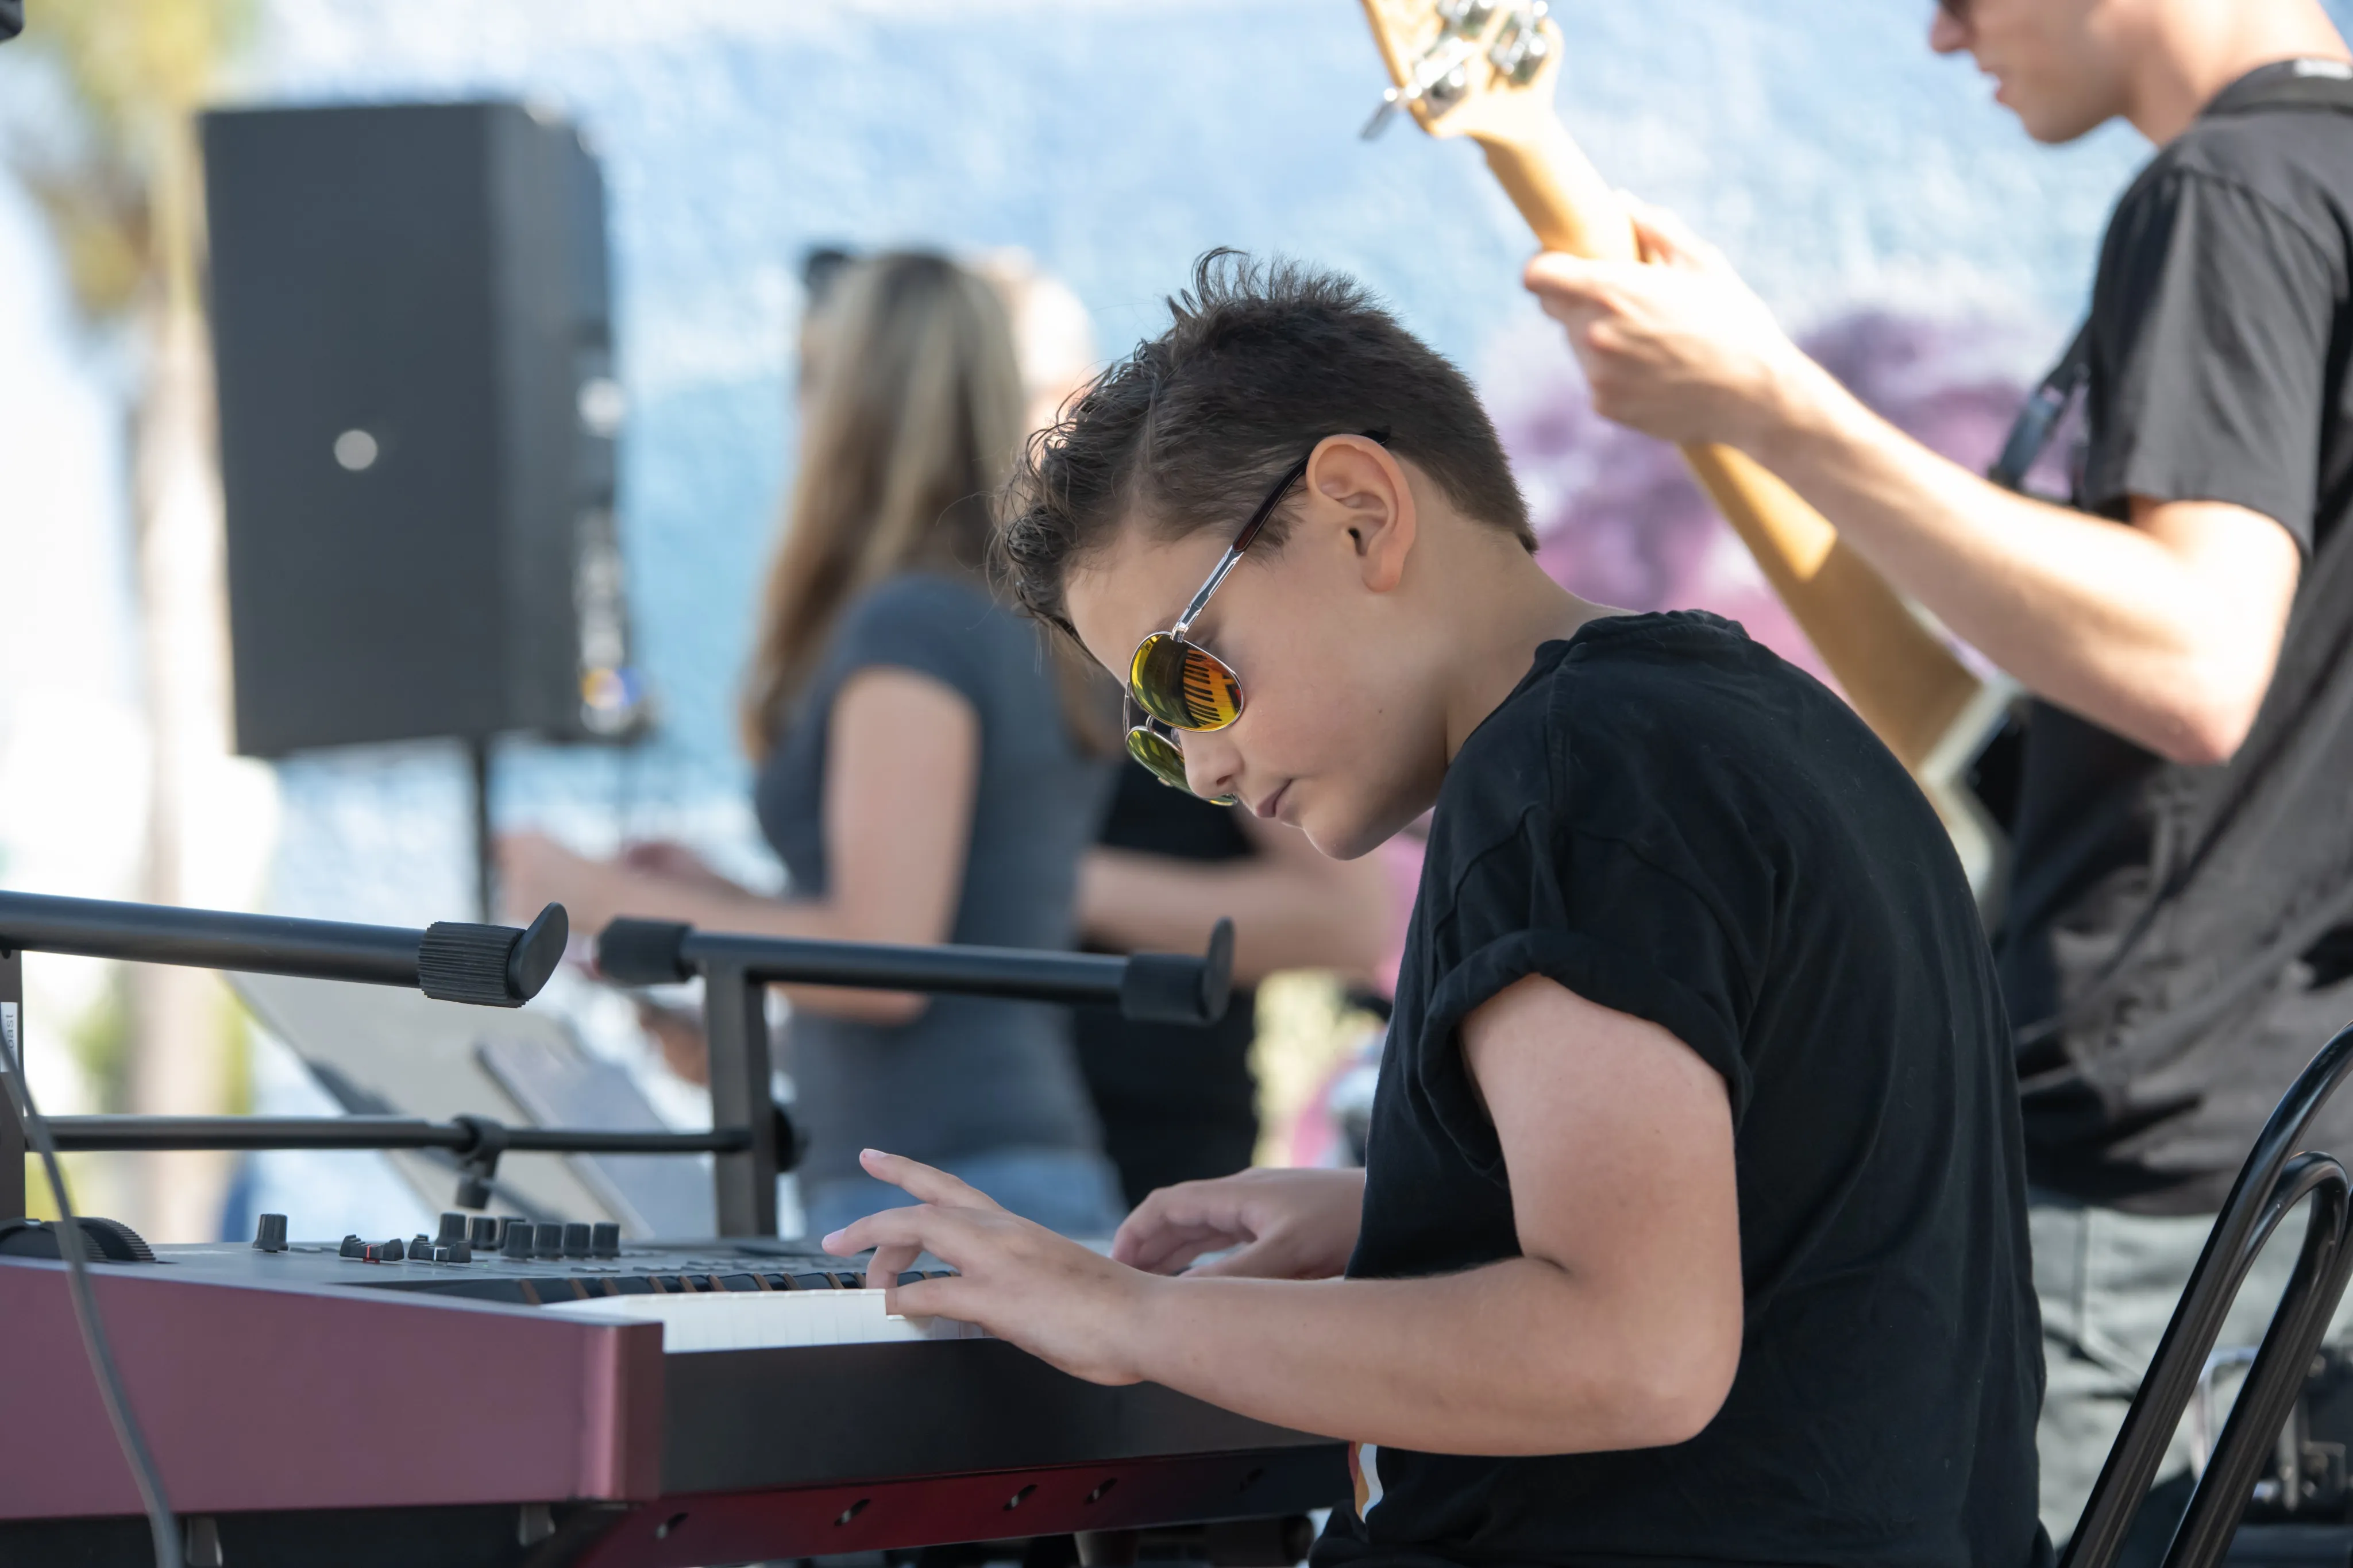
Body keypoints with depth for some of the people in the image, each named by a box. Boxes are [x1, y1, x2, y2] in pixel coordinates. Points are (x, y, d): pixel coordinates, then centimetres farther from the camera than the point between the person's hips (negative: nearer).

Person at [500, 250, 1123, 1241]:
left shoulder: (908, 628, -11)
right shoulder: (1036, 631, 16)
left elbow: (882, 958, -16)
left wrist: (611, 900, -6)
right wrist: (717, 903, 23)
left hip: (942, 1190, -9)